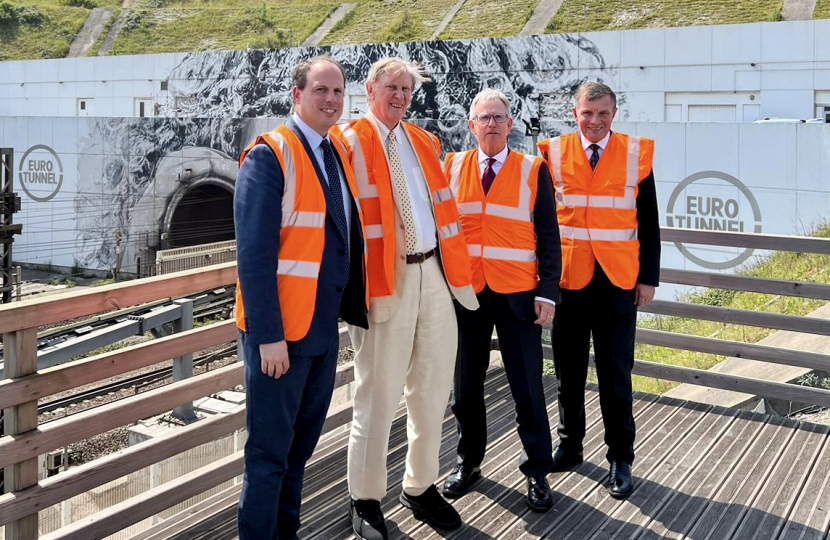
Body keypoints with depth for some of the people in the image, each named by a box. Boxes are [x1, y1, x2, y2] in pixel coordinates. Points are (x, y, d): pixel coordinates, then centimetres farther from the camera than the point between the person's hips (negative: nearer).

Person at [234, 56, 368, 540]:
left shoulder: (339, 154, 11)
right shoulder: (269, 155, -12)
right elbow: (254, 253, -17)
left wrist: (350, 310, 8)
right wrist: (268, 335, -20)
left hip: (325, 327, 7)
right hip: (280, 330, -7)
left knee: (303, 442, 18)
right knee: (271, 449, 3)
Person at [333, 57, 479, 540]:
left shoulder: (424, 142, 17)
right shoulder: (350, 143, -4)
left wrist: (456, 267, 12)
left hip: (434, 274, 7)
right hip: (386, 280, -6)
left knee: (432, 390, 13)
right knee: (378, 396, 1)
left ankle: (421, 486, 29)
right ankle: (366, 499, 16)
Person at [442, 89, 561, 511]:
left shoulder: (533, 171, 1)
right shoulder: (452, 168, 7)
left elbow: (548, 237, 1)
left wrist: (548, 293, -7)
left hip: (518, 296, -2)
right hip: (465, 294, 2)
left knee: (527, 388, 3)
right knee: (465, 386, 11)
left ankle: (537, 471, 18)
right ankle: (468, 462, 29)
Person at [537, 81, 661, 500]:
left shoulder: (637, 154, 2)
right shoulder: (554, 153, 2)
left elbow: (649, 222, 4)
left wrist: (649, 277, 1)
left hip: (618, 281, -1)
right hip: (567, 277, 1)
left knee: (615, 373, 3)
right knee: (569, 370, 12)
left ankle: (620, 458, 15)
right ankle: (570, 446, 28)